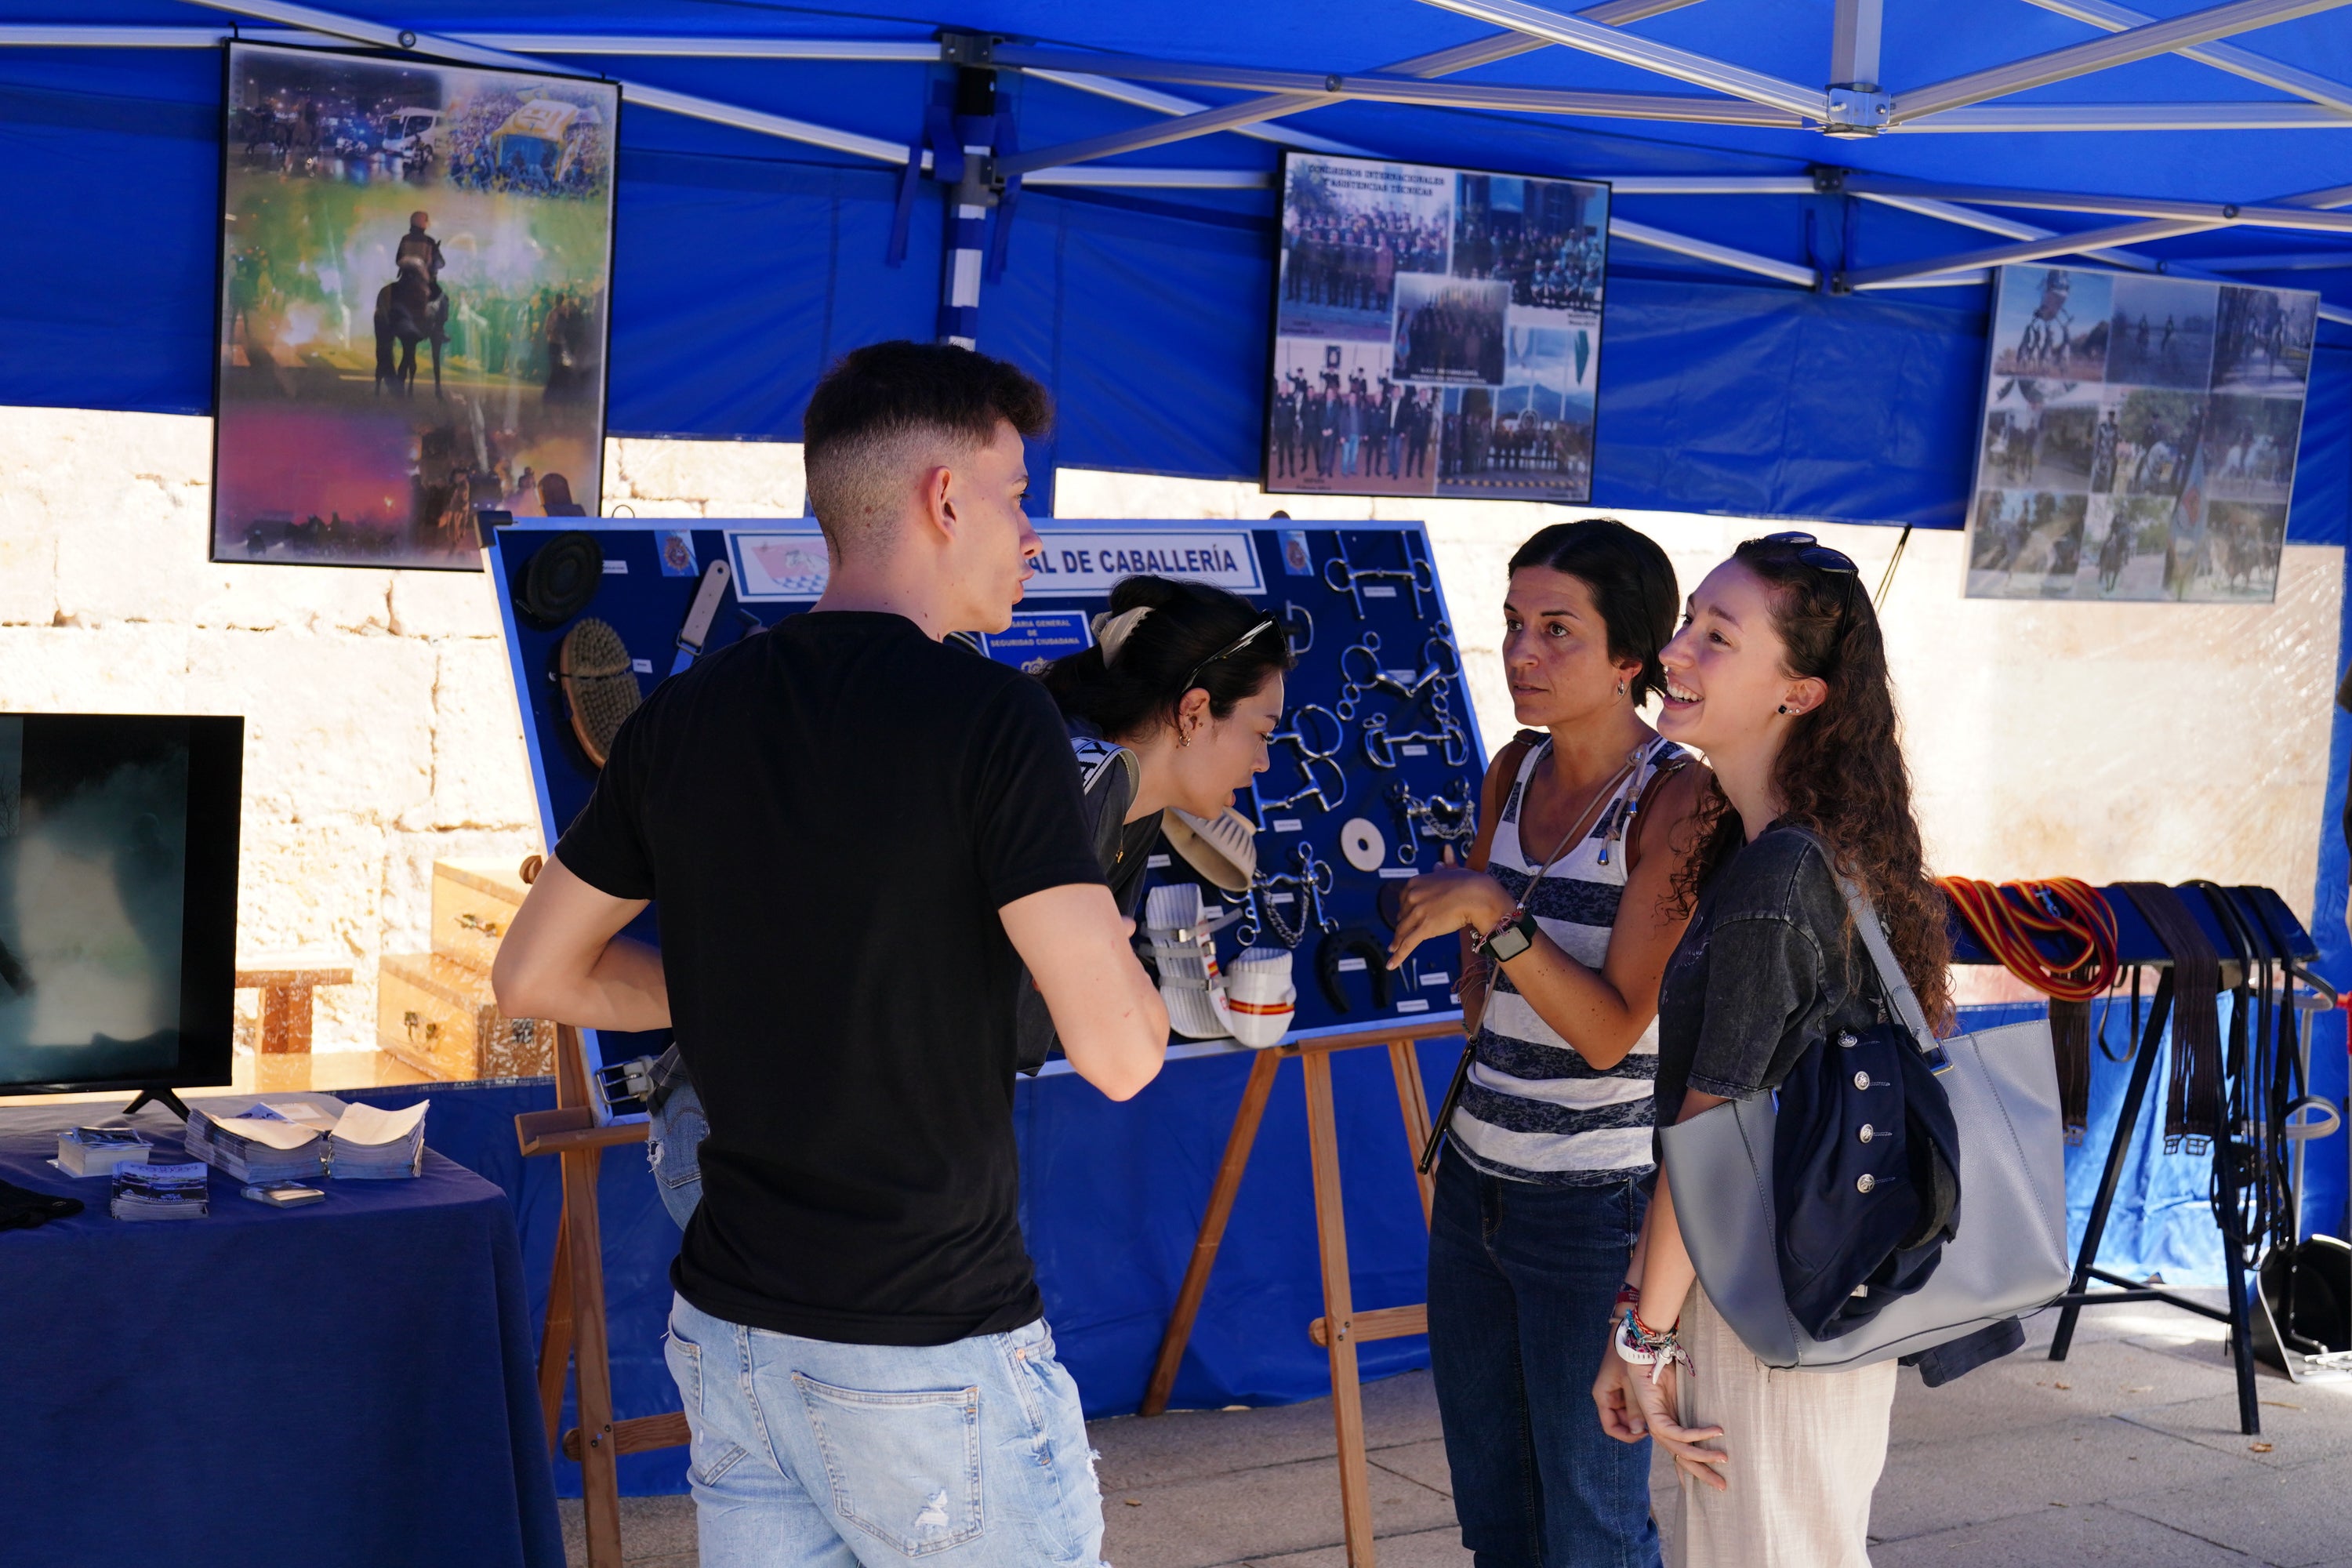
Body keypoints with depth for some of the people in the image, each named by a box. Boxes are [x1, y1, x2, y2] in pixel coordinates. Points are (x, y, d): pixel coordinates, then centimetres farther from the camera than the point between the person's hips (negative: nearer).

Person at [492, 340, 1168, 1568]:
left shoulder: (684, 716, 3)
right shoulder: (991, 718, -16)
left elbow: (534, 975, 12)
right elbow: (1118, 1051, -20)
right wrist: (1105, 951, 2)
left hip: (728, 1327, 6)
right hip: (928, 1354, -6)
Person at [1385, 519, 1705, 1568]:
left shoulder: (1676, 800, -15)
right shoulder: (1517, 772, 6)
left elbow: (1611, 1028, -20)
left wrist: (1494, 910, -26)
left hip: (1595, 1206, -7)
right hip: (1476, 1181, 7)